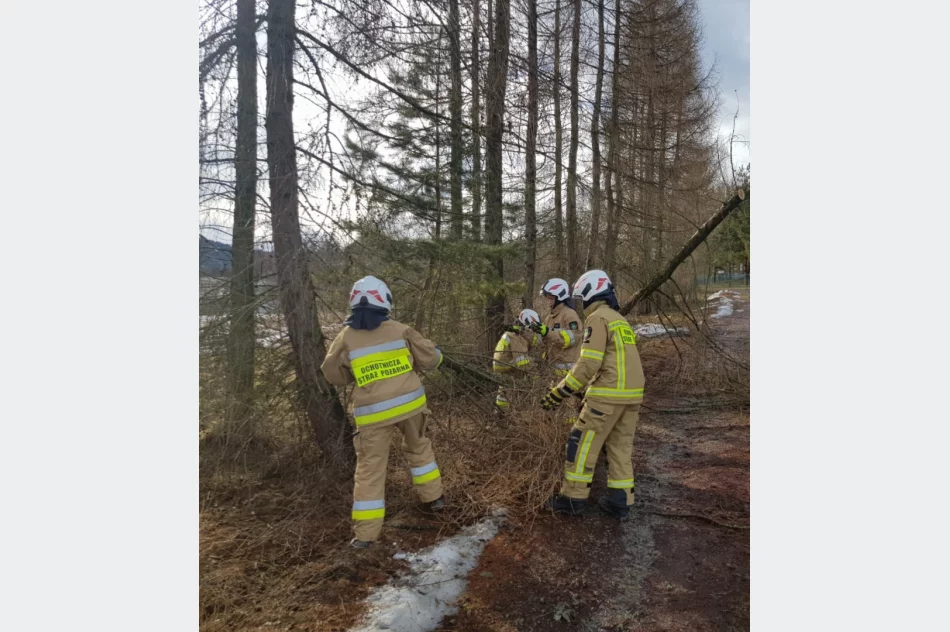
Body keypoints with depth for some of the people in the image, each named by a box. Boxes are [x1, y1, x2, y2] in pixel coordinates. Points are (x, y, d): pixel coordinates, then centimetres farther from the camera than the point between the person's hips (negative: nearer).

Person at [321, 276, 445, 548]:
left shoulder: (345, 338, -2)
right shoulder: (400, 330, -2)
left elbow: (333, 375, 10)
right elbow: (430, 359, 3)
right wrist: (434, 352, 25)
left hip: (374, 412, -1)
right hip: (409, 402, 2)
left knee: (371, 467, 6)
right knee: (419, 448, 26)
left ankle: (365, 533, 8)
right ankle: (433, 497, 35)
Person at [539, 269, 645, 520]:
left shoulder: (598, 318, -8)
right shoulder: (620, 320, 20)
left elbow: (589, 364, -17)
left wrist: (560, 392, -12)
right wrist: (588, 392, 27)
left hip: (609, 394, -9)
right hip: (632, 393, 9)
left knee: (582, 443, 2)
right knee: (621, 446, 14)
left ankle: (573, 497, 8)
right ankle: (620, 501, 17)